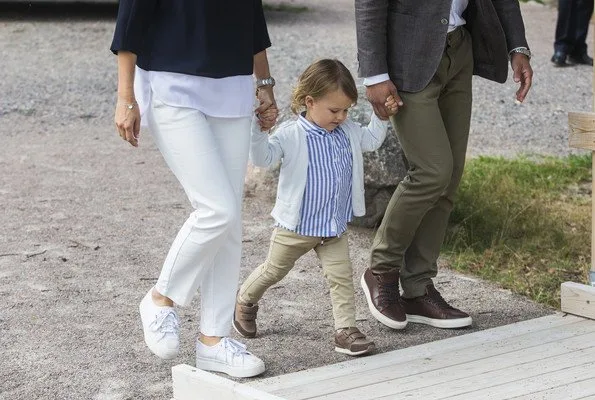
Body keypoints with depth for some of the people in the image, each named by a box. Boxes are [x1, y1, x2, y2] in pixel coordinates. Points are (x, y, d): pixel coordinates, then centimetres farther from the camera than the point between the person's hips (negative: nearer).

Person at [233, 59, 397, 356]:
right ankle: (246, 300, 42)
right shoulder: (291, 135, -19)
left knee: (342, 276, -2)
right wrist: (258, 128, -44)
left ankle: (346, 329, 3)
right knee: (273, 270, 16)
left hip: (335, 227, 4)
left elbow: (371, 140, 21)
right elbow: (263, 158, -30)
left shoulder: (347, 132, 2)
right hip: (295, 227, -4)